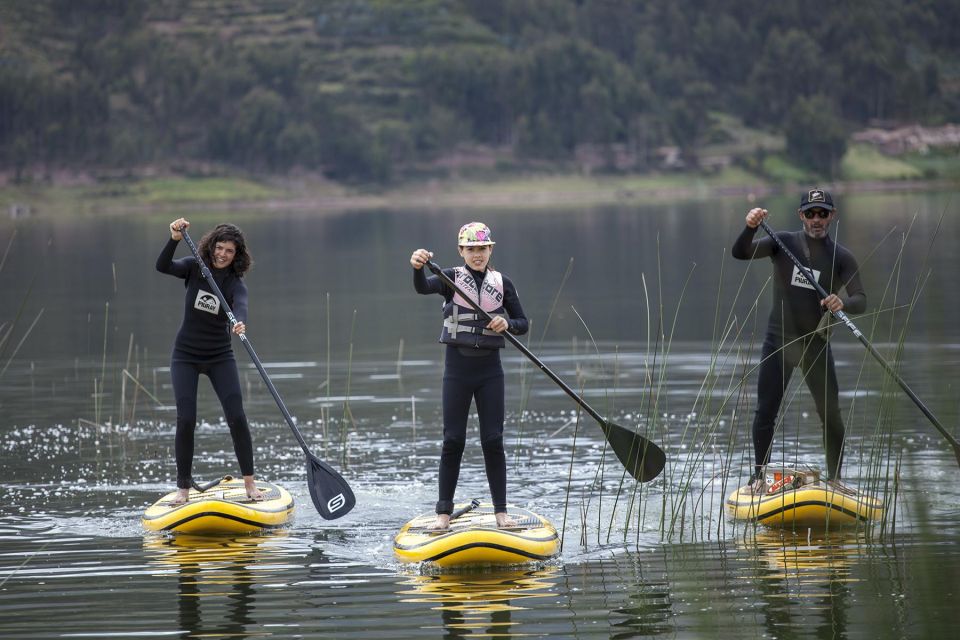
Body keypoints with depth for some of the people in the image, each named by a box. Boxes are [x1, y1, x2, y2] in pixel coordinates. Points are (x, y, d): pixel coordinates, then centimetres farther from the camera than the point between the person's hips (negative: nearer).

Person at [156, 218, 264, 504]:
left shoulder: (235, 283, -8)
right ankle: (183, 488, 0)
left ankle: (249, 481, 3)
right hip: (186, 356, 0)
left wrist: (240, 323, -52)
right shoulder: (195, 268, -4)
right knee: (186, 420, -9)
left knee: (236, 417, -10)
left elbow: (240, 306, -29)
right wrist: (175, 239, -37)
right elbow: (163, 267, -21)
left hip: (220, 357, 0)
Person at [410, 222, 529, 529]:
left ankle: (501, 510, 7)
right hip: (457, 368, -1)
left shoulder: (502, 283, 4)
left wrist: (507, 324, -15)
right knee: (453, 440, -1)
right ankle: (444, 512, 6)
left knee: (493, 440, 0)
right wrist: (418, 268, -45)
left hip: (490, 369, 1)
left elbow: (523, 324, 8)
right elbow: (423, 287, -23)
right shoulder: (452, 278, -3)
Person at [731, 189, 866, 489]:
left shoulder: (841, 257, 1)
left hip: (816, 344, 1)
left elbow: (860, 301, -7)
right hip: (779, 340, -1)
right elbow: (740, 253, -11)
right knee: (765, 411, -5)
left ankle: (835, 479, 14)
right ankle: (759, 475, 3)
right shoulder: (783, 243, 0)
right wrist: (750, 227, -31)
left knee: (831, 415, 2)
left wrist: (843, 303, -30)